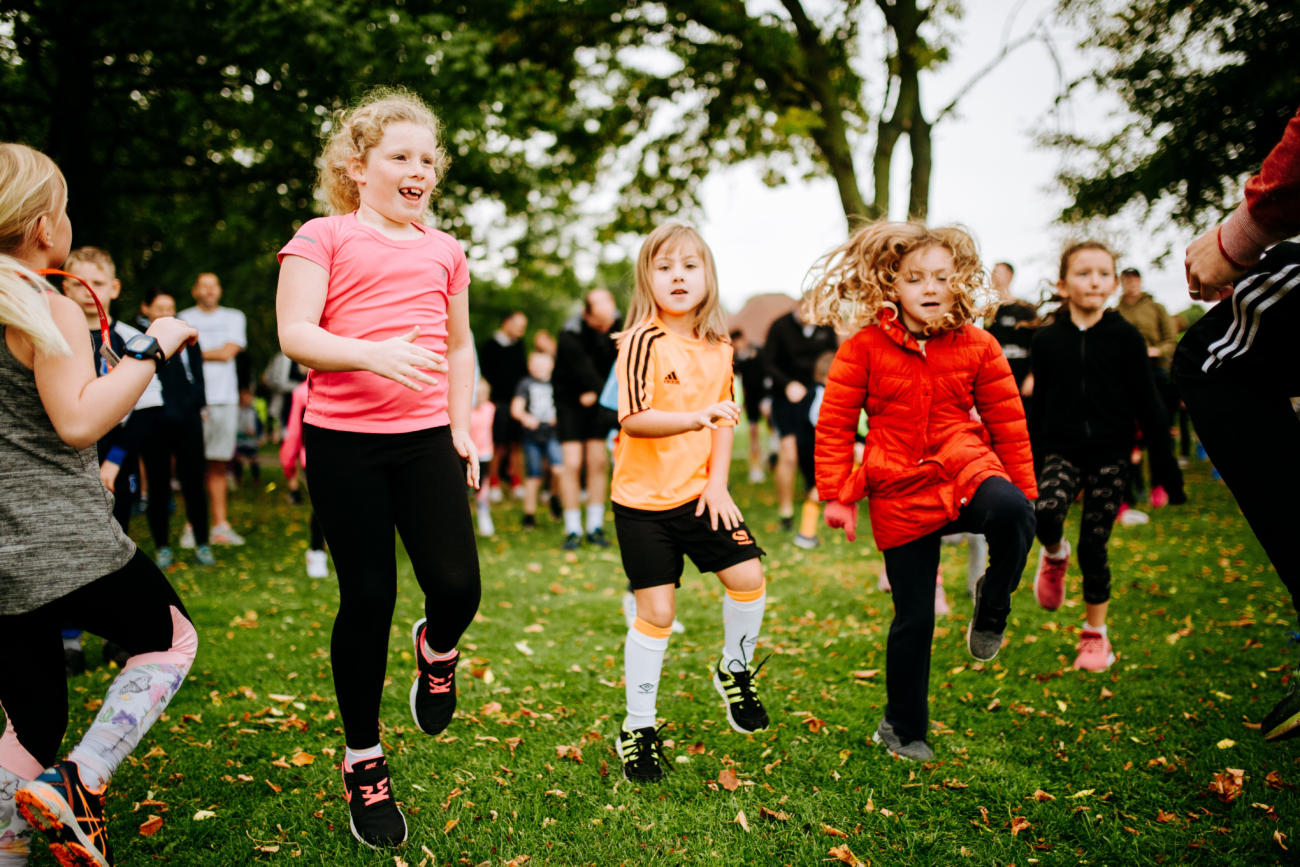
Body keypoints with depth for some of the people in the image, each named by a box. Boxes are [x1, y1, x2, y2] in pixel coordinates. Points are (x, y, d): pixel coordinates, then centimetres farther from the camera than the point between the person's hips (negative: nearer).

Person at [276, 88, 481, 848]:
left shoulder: (445, 250, 13)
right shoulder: (324, 238, 0)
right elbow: (295, 334, -11)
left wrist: (463, 425, 14)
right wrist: (372, 354, -28)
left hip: (426, 439, 3)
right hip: (344, 440, -3)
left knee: (458, 586, -11)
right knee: (368, 598, 1)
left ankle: (438, 647, 29)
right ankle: (363, 761, 20)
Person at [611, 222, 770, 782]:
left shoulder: (719, 349, 4)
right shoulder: (643, 342, -15)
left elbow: (724, 420, 11)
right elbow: (633, 419, -24)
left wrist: (718, 482, -1)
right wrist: (697, 418, -38)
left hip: (699, 492, 5)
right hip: (644, 499, -4)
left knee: (748, 576, -7)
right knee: (656, 612, -1)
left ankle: (735, 669, 23)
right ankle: (638, 729, 16)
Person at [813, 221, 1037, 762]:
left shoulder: (977, 347, 2)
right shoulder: (864, 348, -4)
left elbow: (1008, 424, 9)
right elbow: (834, 425, 0)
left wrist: (1021, 494, 7)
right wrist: (837, 495, -3)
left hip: (967, 471, 1)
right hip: (899, 495, -1)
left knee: (1009, 512, -35)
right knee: (913, 619, 3)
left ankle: (994, 601, -3)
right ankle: (903, 727, 24)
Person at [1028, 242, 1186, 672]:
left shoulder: (1125, 337, -1)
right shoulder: (1046, 339, 2)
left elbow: (1147, 403, 1)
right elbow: (1039, 406, 8)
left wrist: (1166, 464, -1)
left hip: (1110, 452, 0)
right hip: (1062, 450, 1)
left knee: (1093, 546, 1)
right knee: (1046, 511, -28)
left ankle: (1096, 634, 20)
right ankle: (1054, 555, 8)